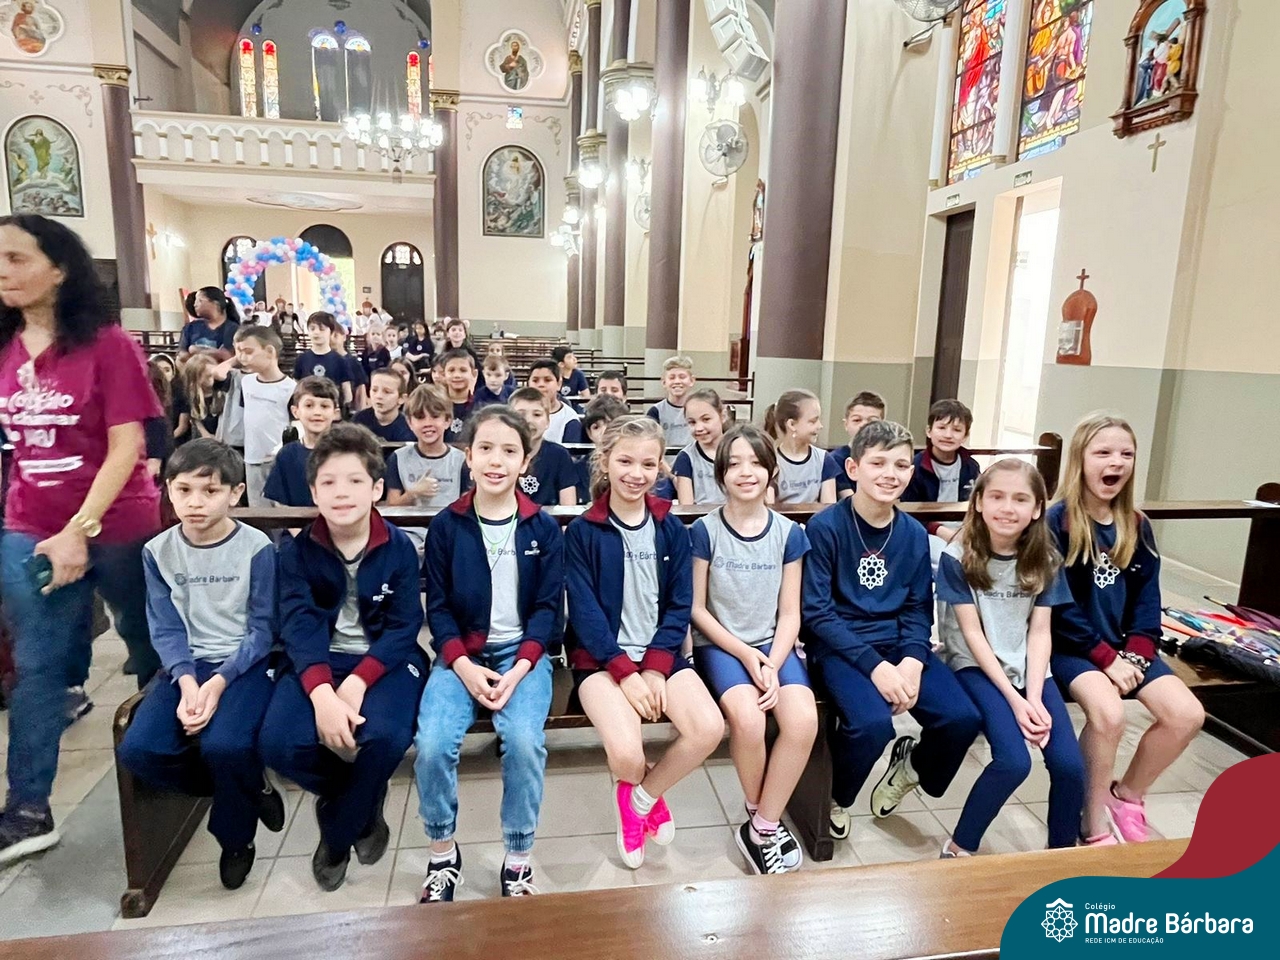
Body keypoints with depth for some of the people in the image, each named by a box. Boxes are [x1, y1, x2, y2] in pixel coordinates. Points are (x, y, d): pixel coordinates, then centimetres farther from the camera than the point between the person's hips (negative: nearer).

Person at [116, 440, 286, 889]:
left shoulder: (257, 548, -10)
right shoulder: (157, 552, 2)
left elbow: (262, 628, -8)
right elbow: (166, 629, 1)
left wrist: (220, 681, -19)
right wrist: (187, 681, -16)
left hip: (245, 664, -4)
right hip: (189, 666, 5)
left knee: (223, 745, -29)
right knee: (137, 751, -18)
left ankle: (235, 836, 5)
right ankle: (250, 789, 6)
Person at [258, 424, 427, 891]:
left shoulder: (399, 548, -5)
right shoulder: (296, 550, -2)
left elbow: (403, 627, -9)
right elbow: (299, 625, -13)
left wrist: (356, 683, -25)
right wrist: (322, 693, -30)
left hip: (384, 660, -2)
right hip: (319, 661, 2)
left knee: (386, 737, -31)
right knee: (278, 743, -25)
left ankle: (336, 835, 2)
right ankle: (363, 808, 8)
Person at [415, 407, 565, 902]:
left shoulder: (543, 527, 0)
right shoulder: (446, 525, 0)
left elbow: (549, 606, -1)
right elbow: (438, 606, 1)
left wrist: (518, 669, -14)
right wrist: (466, 668, -14)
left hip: (523, 652, -1)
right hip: (461, 653, 1)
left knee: (524, 740, -27)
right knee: (433, 742, -23)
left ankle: (518, 859, -3)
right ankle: (442, 852, 5)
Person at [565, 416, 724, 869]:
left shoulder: (671, 529, 4)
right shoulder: (582, 531, -4)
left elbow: (680, 605, 1)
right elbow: (584, 611, -8)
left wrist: (655, 667, -12)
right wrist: (625, 671, -18)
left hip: (661, 654, 3)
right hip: (601, 657, -3)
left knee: (709, 729, -23)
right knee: (625, 752, -27)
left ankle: (641, 797, 7)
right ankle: (640, 787, 14)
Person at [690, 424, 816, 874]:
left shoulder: (789, 533, 1)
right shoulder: (704, 531, -5)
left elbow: (790, 613, 2)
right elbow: (697, 608, -3)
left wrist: (773, 665, -13)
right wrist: (745, 653, -12)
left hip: (773, 645, 3)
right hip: (719, 644, -2)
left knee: (803, 720, -25)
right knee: (747, 719, -30)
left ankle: (761, 828, -5)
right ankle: (763, 817, 0)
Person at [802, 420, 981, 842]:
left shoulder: (915, 534, 4)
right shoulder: (825, 527, -12)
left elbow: (918, 609, 7)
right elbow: (817, 613, -14)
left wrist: (912, 662, -12)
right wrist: (875, 665, -21)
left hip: (898, 643, 5)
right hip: (838, 645, -5)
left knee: (963, 718, -16)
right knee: (873, 721, -30)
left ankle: (914, 764, 21)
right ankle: (835, 797, 4)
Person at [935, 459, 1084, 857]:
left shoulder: (1045, 560, 1)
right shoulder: (958, 558, -11)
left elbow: (1039, 632, -1)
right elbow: (972, 633, -11)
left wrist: (1034, 697, -13)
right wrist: (1013, 698, -16)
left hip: (1029, 668, 4)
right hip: (977, 666, -4)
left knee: (1069, 764, -14)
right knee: (1013, 761, -23)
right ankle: (960, 847, -1)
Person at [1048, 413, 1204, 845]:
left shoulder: (1137, 526, 7)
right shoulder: (1057, 521, -12)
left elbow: (1147, 599, 7)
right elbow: (1058, 605, -14)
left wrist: (1136, 653, -9)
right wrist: (1105, 656, -17)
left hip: (1126, 646, 6)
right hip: (1071, 645, -6)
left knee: (1187, 714, -13)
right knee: (1108, 712, -30)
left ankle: (1127, 794, 13)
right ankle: (1094, 822, -7)